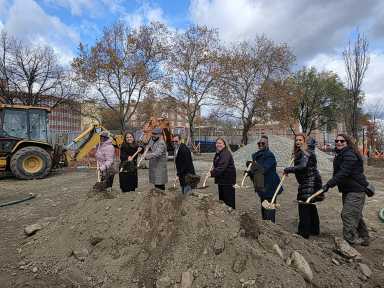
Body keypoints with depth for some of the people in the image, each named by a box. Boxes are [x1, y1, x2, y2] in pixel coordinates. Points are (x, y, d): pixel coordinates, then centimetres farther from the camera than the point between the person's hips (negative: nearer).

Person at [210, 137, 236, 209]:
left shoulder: (226, 153, -19)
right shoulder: (218, 153, 11)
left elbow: (222, 166, -31)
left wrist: (212, 173, -37)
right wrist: (213, 168, 7)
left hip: (228, 180, -10)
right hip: (221, 179, 10)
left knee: (229, 200, -3)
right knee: (222, 199, 18)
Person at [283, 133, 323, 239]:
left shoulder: (305, 152, -15)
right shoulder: (299, 152, 13)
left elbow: (302, 167, -26)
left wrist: (288, 170, -19)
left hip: (310, 183, -10)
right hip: (307, 183, 10)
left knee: (304, 206, -7)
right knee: (310, 205, 18)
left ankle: (304, 232, -1)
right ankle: (314, 229, 32)